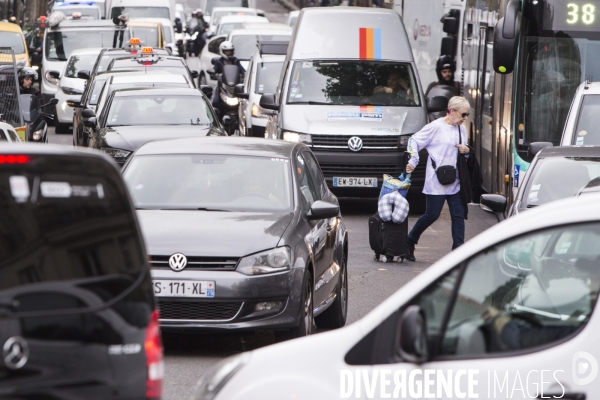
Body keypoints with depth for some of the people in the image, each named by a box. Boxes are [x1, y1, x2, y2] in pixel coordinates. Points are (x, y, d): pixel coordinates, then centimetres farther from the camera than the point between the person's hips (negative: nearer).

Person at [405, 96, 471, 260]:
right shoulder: (436, 127, -8)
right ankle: (410, 241, 19)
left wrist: (467, 151, 2)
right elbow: (414, 141, -6)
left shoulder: (461, 129, 12)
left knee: (458, 216, 0)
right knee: (432, 215, -3)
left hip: (455, 182, 7)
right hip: (436, 182, -6)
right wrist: (412, 161, -17)